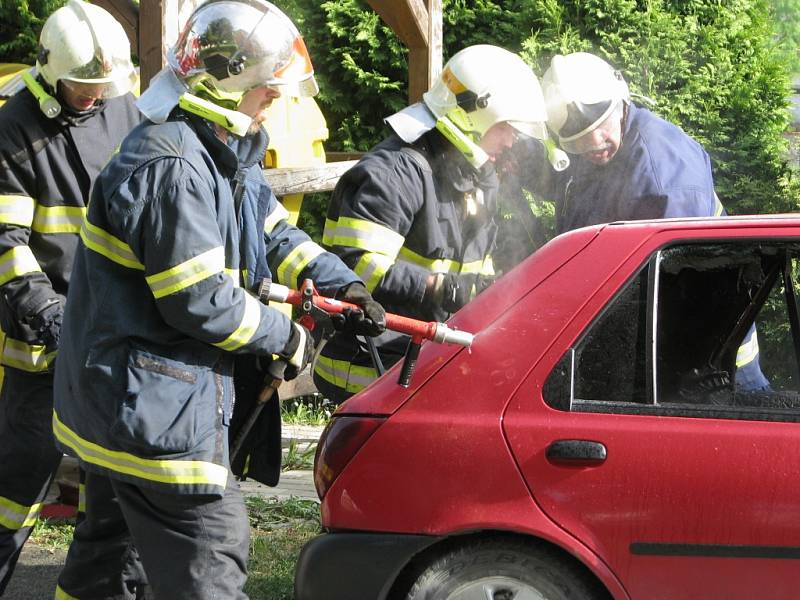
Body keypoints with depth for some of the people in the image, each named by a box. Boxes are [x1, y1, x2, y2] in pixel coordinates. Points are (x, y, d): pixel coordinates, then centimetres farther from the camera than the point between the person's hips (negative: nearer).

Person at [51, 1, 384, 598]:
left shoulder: (225, 155, 12)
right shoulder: (171, 168, -23)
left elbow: (274, 233, 20)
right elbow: (200, 303, -24)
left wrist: (343, 283, 5)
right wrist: (286, 338, -11)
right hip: (153, 408, -11)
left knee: (107, 539, 24)